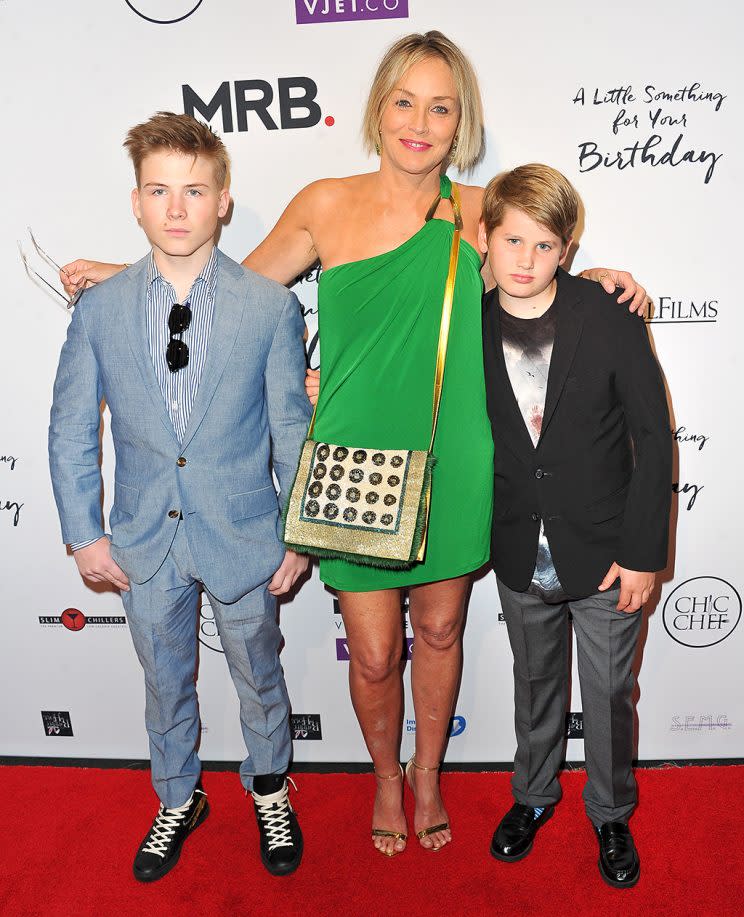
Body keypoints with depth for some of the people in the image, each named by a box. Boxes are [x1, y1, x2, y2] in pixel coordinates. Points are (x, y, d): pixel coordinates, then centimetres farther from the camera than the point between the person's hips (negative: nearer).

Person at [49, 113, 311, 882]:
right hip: (143, 543, 2)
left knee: (258, 678, 18)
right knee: (165, 683, 20)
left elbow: (293, 428, -4)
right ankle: (178, 802, 47)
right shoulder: (99, 308, -4)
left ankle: (270, 795, 46)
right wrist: (83, 533, -1)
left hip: (242, 537, -1)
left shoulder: (270, 305, -8)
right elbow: (71, 430, 2)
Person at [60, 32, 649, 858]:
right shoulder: (326, 205, -4)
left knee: (440, 629, 18)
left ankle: (428, 775, 46)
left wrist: (593, 280, -2)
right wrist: (119, 275, 8)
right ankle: (385, 778, 41)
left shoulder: (477, 214, -1)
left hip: (450, 465, 2)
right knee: (374, 653, 8)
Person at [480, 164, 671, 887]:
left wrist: (642, 554, -11)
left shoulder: (610, 321, -14)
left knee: (608, 694, 14)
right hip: (521, 556, 2)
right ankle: (533, 793, 46)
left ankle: (610, 813, 41)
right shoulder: (471, 327, -5)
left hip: (604, 555, -2)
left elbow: (653, 440, -11)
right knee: (535, 682, 21)